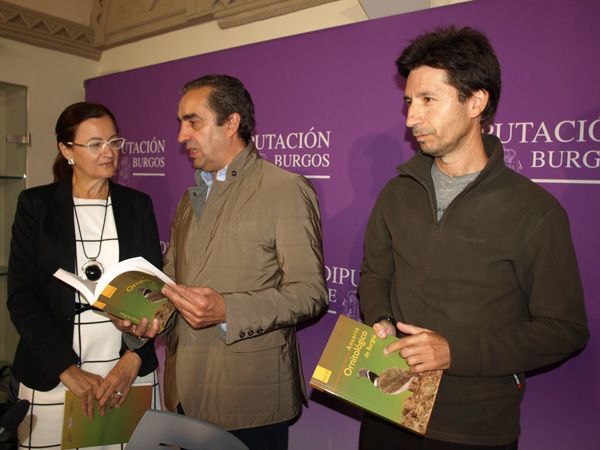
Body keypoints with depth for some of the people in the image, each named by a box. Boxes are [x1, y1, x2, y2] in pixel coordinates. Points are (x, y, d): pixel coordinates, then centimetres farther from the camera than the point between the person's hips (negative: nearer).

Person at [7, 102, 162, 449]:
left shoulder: (137, 205, 5)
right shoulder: (36, 204, 1)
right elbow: (21, 295, -3)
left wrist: (134, 359, -9)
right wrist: (68, 369, -11)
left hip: (132, 370, 1)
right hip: (52, 376, -1)